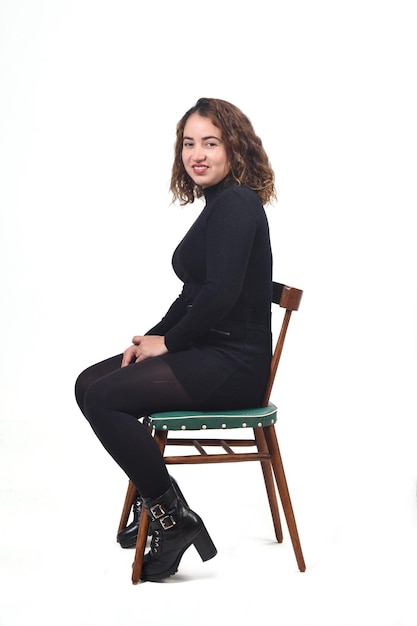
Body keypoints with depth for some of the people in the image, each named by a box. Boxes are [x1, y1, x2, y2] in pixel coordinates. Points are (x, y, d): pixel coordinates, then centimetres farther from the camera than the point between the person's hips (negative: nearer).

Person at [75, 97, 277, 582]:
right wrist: (152, 337, 6)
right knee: (88, 385, 6)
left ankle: (173, 519, -9)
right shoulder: (216, 205, 16)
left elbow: (220, 293, -24)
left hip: (233, 363, -10)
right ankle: (156, 500, 13)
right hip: (205, 351, 10)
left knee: (105, 399, -19)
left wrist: (168, 343, -11)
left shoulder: (236, 204, -15)